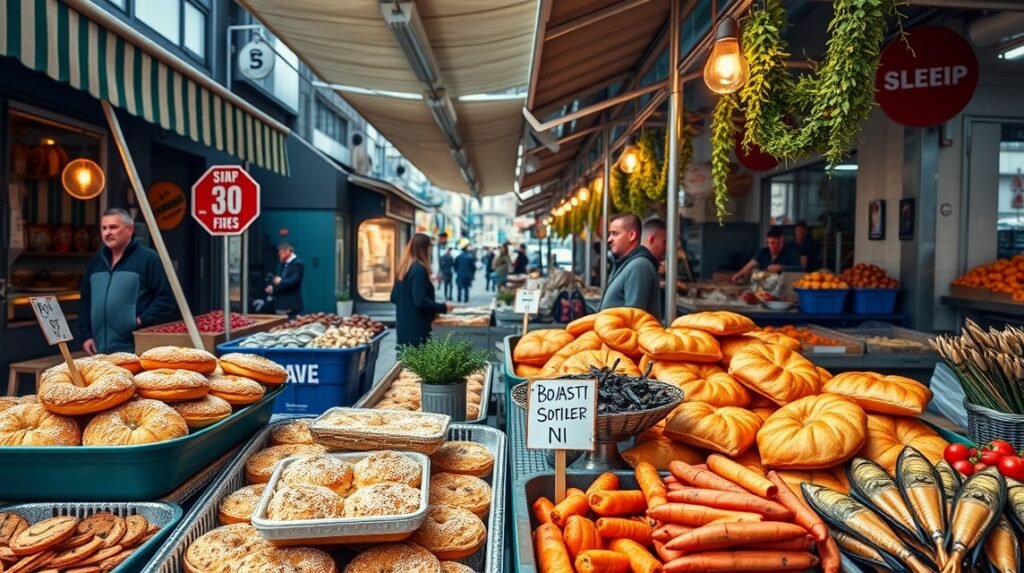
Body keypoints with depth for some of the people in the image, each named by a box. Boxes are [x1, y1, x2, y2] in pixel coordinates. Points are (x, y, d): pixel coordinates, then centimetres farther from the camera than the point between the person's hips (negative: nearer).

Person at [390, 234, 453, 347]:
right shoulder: (419, 269, -16)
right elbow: (420, 301, -22)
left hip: (403, 326, 9)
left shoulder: (404, 268, 11)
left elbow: (394, 297, 17)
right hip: (416, 328, -9)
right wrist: (443, 307, -11)